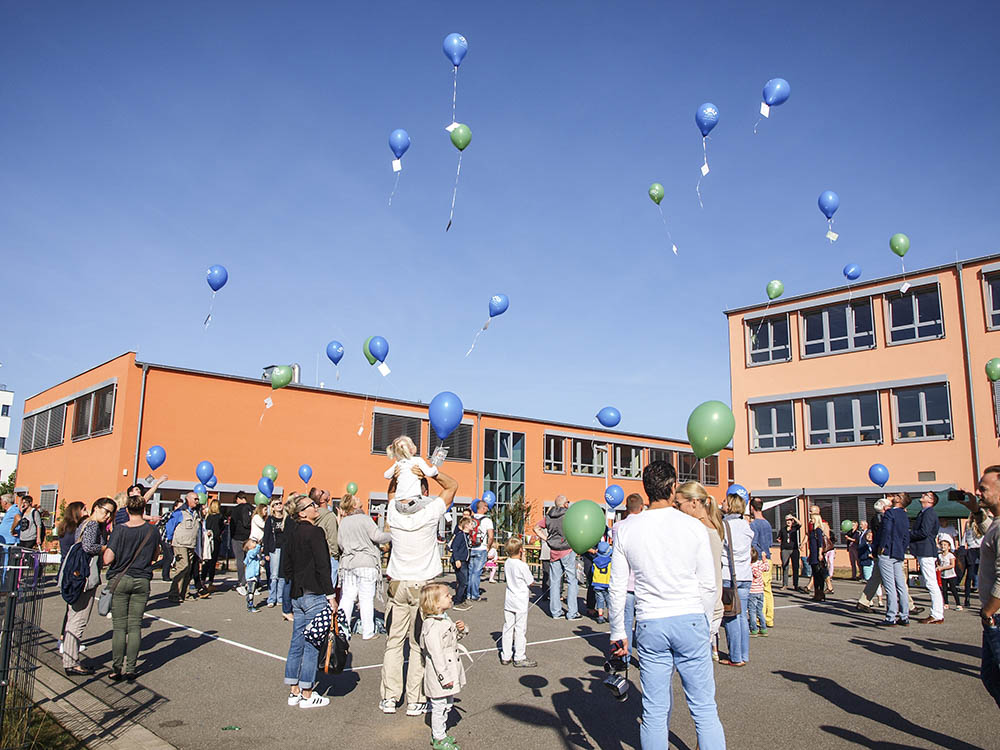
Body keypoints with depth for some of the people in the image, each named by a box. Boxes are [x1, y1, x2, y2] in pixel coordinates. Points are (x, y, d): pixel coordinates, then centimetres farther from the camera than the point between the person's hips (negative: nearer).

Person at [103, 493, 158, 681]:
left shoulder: (119, 530, -10)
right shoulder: (151, 530, -2)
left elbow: (107, 559, -12)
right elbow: (154, 557, 8)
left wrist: (106, 551, 8)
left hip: (119, 580, -2)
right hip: (142, 581, 2)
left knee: (119, 626, 5)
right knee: (135, 625, 7)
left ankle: (117, 668, 9)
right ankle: (130, 669, 9)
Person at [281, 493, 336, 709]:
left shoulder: (292, 534, 11)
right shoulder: (315, 532, -14)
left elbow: (286, 567, 15)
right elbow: (322, 566, -17)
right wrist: (330, 595, -13)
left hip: (297, 594, 8)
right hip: (315, 595, -8)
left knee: (297, 643, 13)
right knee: (312, 645, 0)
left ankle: (294, 691, 21)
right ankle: (307, 695, 6)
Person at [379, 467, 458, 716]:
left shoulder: (393, 512, -4)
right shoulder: (429, 513, -12)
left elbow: (391, 491, 20)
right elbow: (452, 486, 1)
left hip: (397, 585, 3)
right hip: (423, 586, -3)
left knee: (394, 640, 10)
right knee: (419, 643, 3)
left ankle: (389, 698, 15)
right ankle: (415, 701, 7)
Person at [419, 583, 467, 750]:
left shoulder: (444, 618, 5)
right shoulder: (432, 626, -26)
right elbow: (436, 654, -26)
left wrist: (460, 630, 0)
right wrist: (444, 677, -24)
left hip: (450, 670, 10)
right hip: (439, 675, -10)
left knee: (447, 704, 21)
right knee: (440, 706, 5)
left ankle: (440, 734, 37)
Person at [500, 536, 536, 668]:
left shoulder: (507, 563, -1)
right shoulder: (522, 566, -20)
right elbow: (531, 583, -9)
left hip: (508, 601, 6)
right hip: (520, 602, -6)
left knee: (507, 627, 12)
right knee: (520, 630, 3)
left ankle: (505, 656, 20)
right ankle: (519, 658, 10)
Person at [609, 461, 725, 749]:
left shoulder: (626, 530, -1)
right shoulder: (694, 526, -4)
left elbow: (618, 588, 1)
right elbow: (708, 585, 1)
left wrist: (618, 633, 11)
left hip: (649, 625, 1)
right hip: (690, 620, -1)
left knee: (654, 712, 10)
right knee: (704, 709, 9)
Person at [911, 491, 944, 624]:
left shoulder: (929, 513, -11)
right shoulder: (923, 513, 19)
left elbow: (923, 532, -19)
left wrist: (907, 534, -8)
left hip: (926, 552, -10)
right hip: (923, 552, 10)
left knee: (931, 584, -7)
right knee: (930, 585, 12)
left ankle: (937, 616, -4)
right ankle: (936, 614, 17)